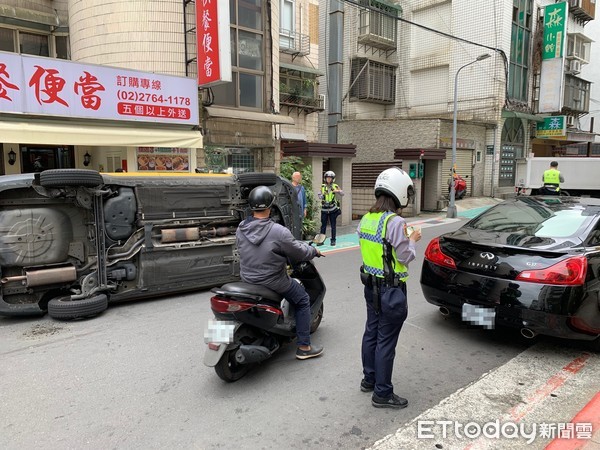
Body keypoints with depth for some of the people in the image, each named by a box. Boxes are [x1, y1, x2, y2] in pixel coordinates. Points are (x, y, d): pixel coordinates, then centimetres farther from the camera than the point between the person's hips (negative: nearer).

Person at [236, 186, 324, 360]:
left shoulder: (240, 229, -7)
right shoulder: (278, 231, -26)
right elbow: (299, 253, -16)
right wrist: (314, 251, 7)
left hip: (247, 279, 7)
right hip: (273, 282, -6)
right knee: (303, 301, 15)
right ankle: (304, 347, 17)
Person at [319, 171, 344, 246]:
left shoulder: (335, 186, 2)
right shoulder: (322, 186, 5)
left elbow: (342, 194, 3)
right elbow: (319, 196, 1)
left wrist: (338, 191, -17)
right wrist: (323, 195, -20)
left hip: (333, 209, -1)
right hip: (324, 209, 1)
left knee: (333, 225, 4)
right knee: (323, 225, 3)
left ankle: (333, 240, 11)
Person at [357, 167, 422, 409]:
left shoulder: (366, 218, 3)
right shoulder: (395, 222, -22)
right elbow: (405, 256, -16)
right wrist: (412, 239, 2)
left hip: (371, 284, 8)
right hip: (391, 288, -8)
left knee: (371, 332, 20)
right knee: (386, 341, 3)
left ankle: (369, 379, 36)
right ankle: (382, 393, 16)